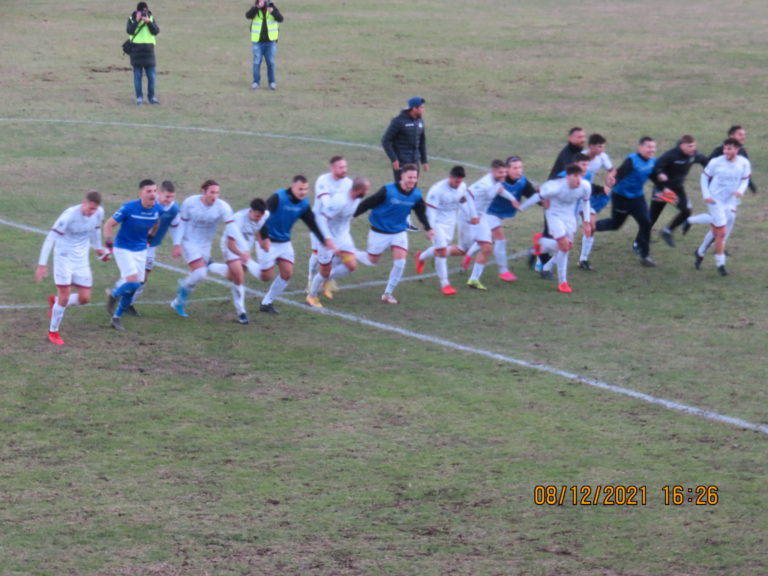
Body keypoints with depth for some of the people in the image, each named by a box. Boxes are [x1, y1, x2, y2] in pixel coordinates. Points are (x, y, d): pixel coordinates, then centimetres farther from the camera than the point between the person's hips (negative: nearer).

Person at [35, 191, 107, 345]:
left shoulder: (99, 213, -7)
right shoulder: (69, 215, -25)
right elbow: (51, 238, -25)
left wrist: (98, 247, 34)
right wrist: (42, 265, -28)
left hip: (81, 259, 6)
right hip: (64, 257, -6)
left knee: (85, 298, 1)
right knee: (65, 297, -7)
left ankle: (55, 302, 30)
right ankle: (53, 331, 15)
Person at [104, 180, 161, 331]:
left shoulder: (157, 209, -7)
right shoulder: (129, 208, -21)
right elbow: (109, 225, -12)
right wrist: (109, 246, -14)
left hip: (141, 250, 5)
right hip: (123, 249, -5)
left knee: (133, 288, 6)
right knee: (133, 282, -20)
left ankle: (117, 317, 24)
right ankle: (113, 294, 14)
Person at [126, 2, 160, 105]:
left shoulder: (151, 18, 7)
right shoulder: (132, 19, 2)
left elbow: (156, 31, -4)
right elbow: (129, 31, -12)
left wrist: (149, 22, -17)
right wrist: (137, 21, -19)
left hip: (148, 49, 2)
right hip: (136, 49, -2)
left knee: (152, 75, 0)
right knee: (137, 75, 0)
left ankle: (152, 97, 9)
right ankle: (139, 97, 5)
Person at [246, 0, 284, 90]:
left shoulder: (272, 8, 0)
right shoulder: (254, 9, -2)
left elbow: (280, 19, -14)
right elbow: (248, 15, -21)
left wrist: (272, 11, -34)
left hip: (270, 41, 1)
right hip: (258, 41, 0)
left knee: (271, 62, 2)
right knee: (257, 62, -1)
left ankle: (272, 83, 10)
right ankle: (256, 82, 7)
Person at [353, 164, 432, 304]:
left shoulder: (416, 195, -8)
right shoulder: (388, 190, -23)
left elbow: (421, 213, 10)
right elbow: (369, 203, -17)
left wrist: (428, 228, 2)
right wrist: (353, 215, -16)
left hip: (399, 232, 4)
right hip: (380, 232, -4)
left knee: (400, 262, -10)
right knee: (372, 261, 7)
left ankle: (388, 293, 7)